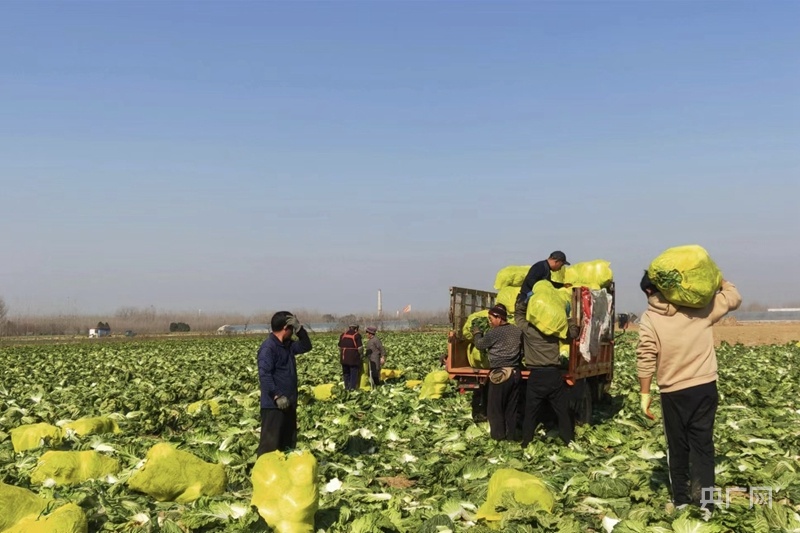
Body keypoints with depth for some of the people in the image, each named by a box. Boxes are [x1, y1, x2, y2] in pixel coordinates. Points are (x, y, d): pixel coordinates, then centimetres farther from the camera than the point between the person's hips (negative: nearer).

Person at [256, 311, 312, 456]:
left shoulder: (287, 345, 13)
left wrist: (299, 329, 4)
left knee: (289, 443, 17)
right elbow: (264, 374, -24)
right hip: (273, 405, -10)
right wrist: (277, 396, -28)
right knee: (270, 444, -8)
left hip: (289, 403, 10)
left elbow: (306, 346, 20)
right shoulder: (268, 347, -16)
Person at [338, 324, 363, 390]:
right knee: (354, 373, 2)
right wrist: (360, 354, 8)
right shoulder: (357, 335, -6)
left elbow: (340, 347, 13)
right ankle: (352, 387, 0)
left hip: (344, 358, 5)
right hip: (354, 358, -5)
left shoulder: (343, 335, 11)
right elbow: (360, 348, -10)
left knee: (346, 373, 15)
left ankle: (347, 387, 17)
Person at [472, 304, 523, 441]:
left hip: (499, 374, -7)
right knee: (512, 408, 13)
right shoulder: (517, 331, 6)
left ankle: (498, 436, 5)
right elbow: (521, 349, 15)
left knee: (495, 408, 4)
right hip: (515, 373, 7)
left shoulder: (495, 332, -14)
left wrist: (476, 333, 16)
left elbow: (480, 344, -1)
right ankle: (511, 436, 16)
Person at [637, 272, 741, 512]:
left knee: (677, 447, 13)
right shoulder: (700, 306, -1)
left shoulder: (649, 319, -7)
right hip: (705, 387, 1)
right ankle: (703, 502, -1)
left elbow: (645, 359, -11)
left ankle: (681, 500, 21)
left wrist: (645, 394, -6)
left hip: (673, 392, -1)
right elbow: (734, 297, 13)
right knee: (702, 445, 5)